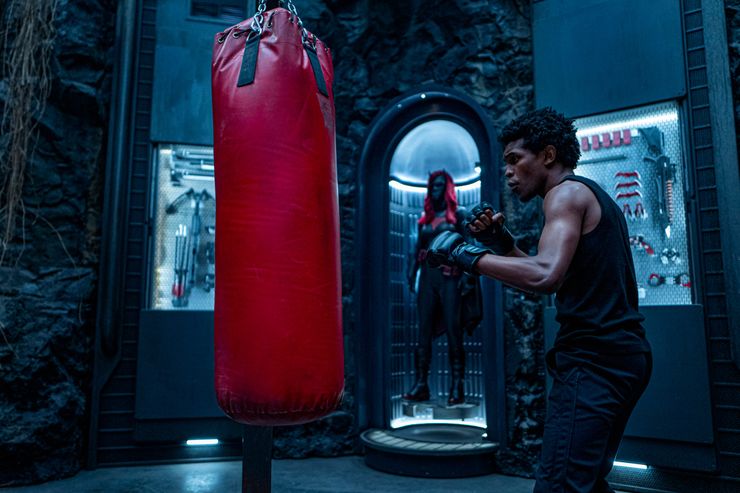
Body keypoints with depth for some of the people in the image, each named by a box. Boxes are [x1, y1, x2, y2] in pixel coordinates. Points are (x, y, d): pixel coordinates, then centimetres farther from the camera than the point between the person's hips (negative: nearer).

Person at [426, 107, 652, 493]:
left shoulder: (567, 192, -9)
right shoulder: (593, 196, 20)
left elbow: (545, 276, -27)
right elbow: (561, 278, 22)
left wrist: (467, 255, -19)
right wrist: (502, 242, 12)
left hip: (593, 359, -11)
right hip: (621, 354, 11)